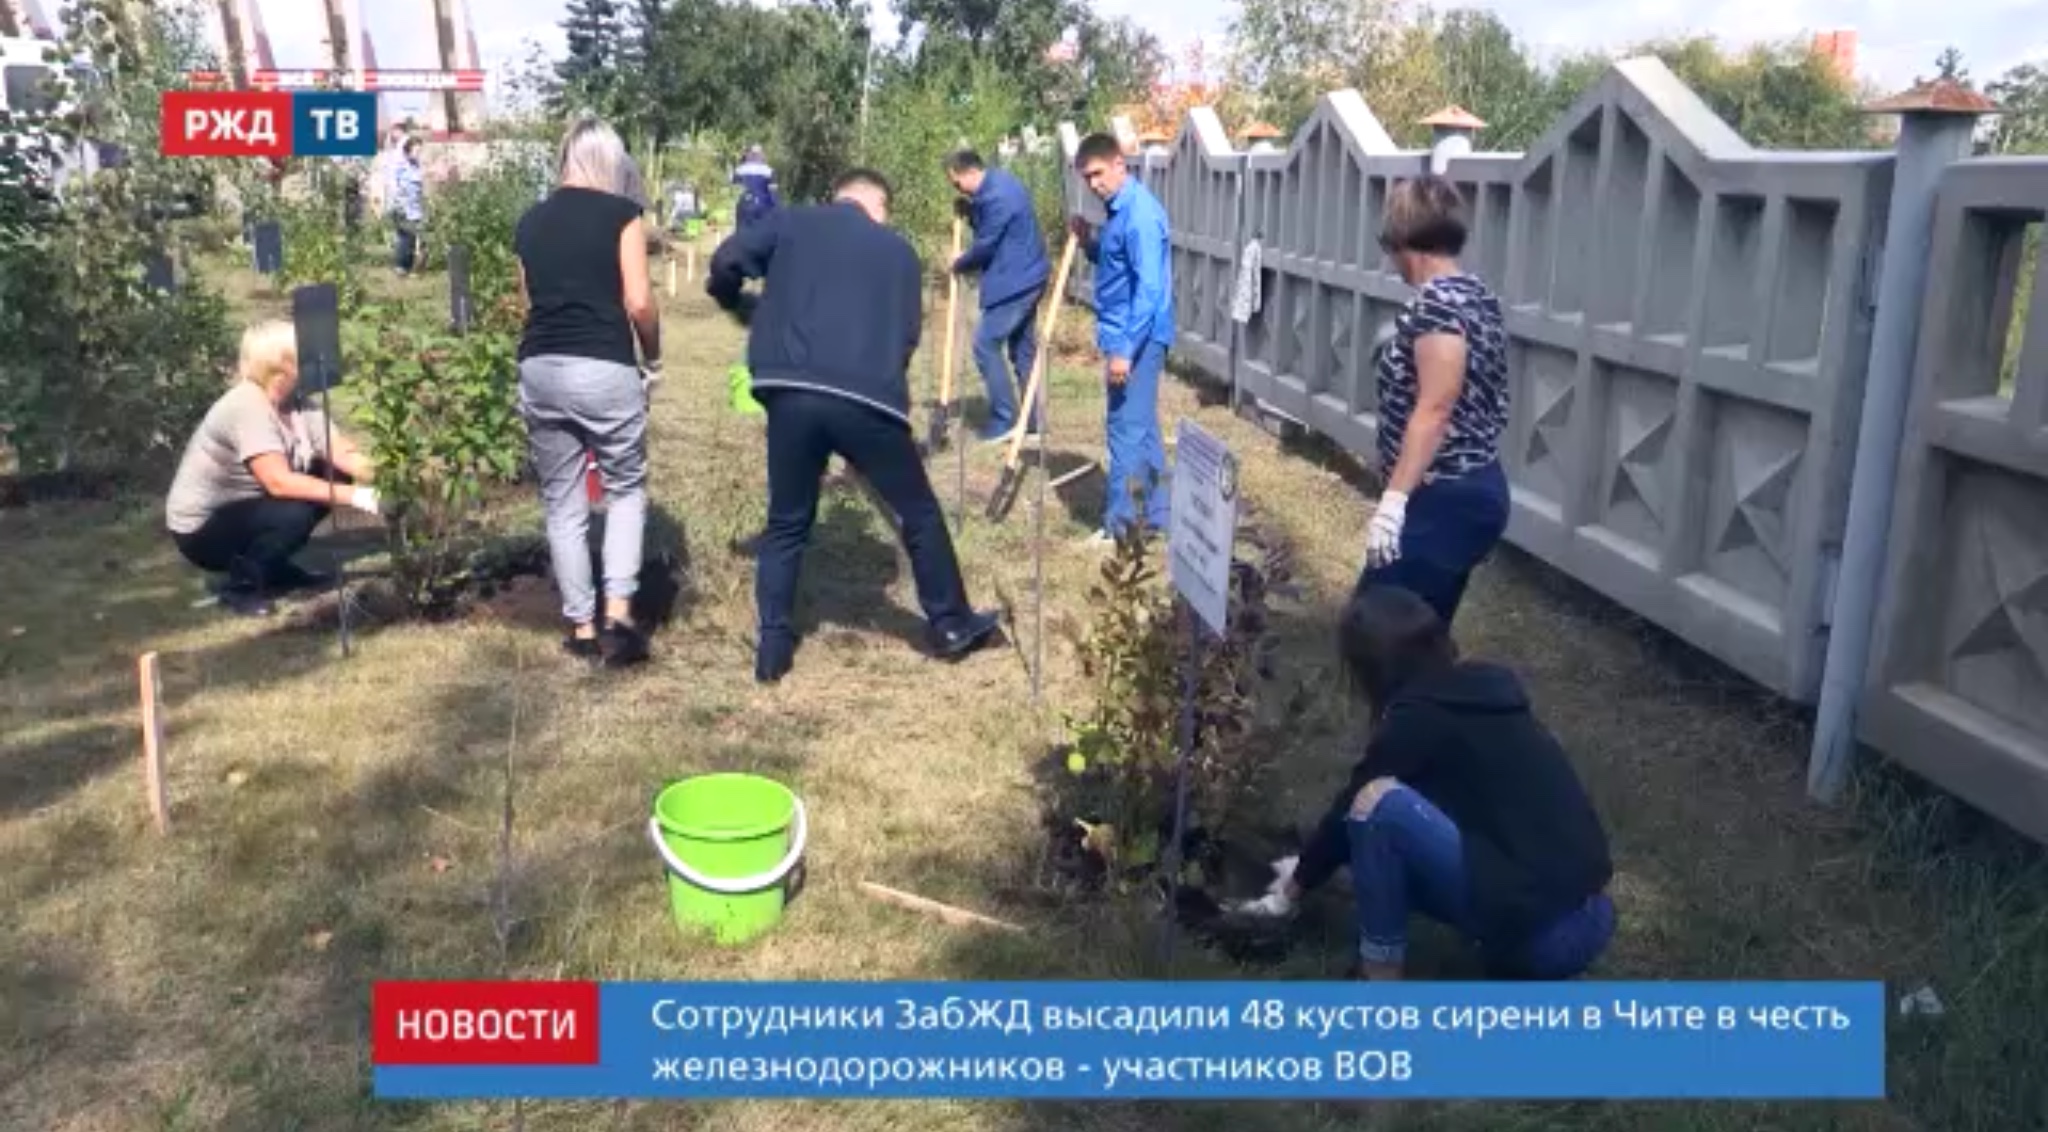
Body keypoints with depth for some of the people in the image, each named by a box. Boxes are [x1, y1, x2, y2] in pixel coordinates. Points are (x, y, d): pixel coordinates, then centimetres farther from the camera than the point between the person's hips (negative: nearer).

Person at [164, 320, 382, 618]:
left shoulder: (296, 402, -4)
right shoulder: (246, 405, -27)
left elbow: (344, 453, -13)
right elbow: (279, 482, -36)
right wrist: (352, 496, -40)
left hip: (242, 509, 8)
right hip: (200, 529, -8)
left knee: (332, 475, -4)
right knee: (295, 513, -31)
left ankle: (276, 569, 10)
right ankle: (240, 585, -7)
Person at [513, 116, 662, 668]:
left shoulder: (531, 221, 14)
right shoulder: (621, 213, 0)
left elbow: (530, 299, 14)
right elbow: (638, 301, -7)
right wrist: (652, 357, 9)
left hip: (539, 370, 4)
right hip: (604, 369, -4)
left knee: (562, 504, 12)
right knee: (626, 490, 13)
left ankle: (581, 627, 17)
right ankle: (618, 615, 0)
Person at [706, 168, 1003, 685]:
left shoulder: (792, 223, 16)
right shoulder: (898, 251, 18)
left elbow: (726, 260, 5)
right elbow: (908, 335, 14)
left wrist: (739, 304, 26)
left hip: (792, 393, 1)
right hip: (866, 398, -1)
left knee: (786, 523, 18)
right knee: (919, 514, 17)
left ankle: (773, 646, 17)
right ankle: (951, 625, 28)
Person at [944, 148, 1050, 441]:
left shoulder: (995, 197, -22)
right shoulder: (1001, 180, 11)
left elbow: (985, 247, -17)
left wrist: (960, 265, 0)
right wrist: (968, 208, 1)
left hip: (1014, 282, -11)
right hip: (1026, 278, 11)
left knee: (986, 345, -7)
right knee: (1023, 349, 13)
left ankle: (1004, 420, -5)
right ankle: (1030, 422, 18)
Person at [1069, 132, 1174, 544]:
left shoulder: (1140, 213, -18)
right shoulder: (1121, 208, 12)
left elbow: (1149, 288, -24)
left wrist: (1124, 349, -26)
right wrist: (1089, 242, 6)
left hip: (1136, 339, -10)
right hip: (1131, 337, 10)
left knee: (1126, 429, -4)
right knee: (1143, 427, 15)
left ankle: (1120, 525, 4)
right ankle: (1157, 514, 23)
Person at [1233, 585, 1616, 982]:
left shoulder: (1419, 715, -11)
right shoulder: (1484, 688, 13)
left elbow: (1353, 808, 1)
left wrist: (1296, 885, 18)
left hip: (1541, 934, -9)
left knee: (1378, 801, -15)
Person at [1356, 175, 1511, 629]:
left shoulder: (1436, 301, -17)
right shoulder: (1475, 294, 12)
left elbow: (1435, 410, -24)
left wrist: (1395, 497, -27)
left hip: (1443, 499, -10)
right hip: (1474, 490, 10)